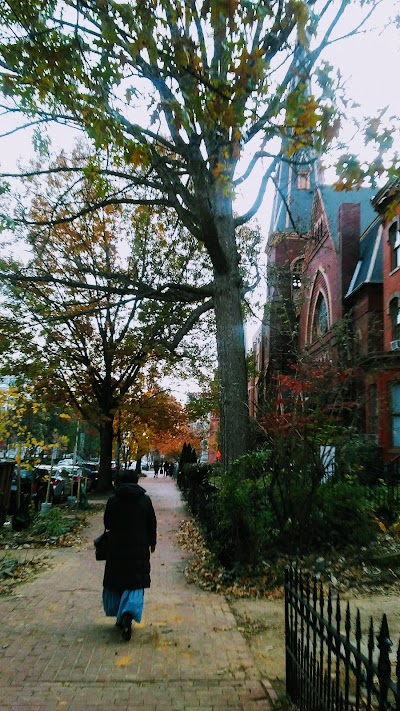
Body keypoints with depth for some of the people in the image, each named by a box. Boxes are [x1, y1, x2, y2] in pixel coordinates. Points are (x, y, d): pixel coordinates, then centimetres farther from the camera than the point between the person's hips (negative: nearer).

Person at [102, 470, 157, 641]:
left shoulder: (113, 500, -4)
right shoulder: (145, 500, -5)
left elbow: (107, 523, 5)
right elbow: (152, 523, 1)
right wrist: (152, 542, 15)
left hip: (116, 547, 1)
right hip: (139, 548, -1)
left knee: (115, 581, 16)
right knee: (135, 582, 3)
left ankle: (120, 616, 25)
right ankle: (127, 616, -15)